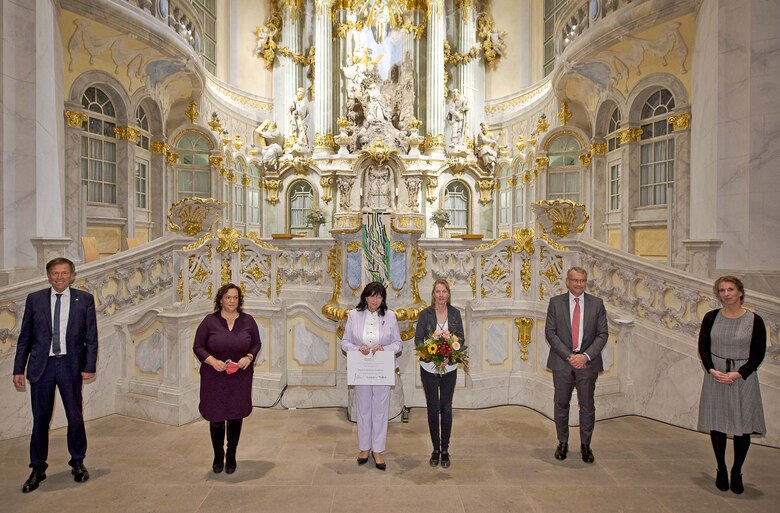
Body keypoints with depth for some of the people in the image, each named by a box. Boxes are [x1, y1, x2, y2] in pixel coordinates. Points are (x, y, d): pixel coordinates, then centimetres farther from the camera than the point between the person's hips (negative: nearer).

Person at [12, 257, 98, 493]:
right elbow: (24, 338, 6)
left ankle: (78, 462, 27)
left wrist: (89, 366, -7)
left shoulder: (84, 299, 0)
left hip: (70, 365, -1)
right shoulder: (34, 299, 4)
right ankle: (37, 469, 26)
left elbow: (91, 337, 0)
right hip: (41, 365, 1)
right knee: (40, 420, 9)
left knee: (75, 417, 8)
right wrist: (19, 369, 2)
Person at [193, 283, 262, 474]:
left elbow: (256, 343, 8)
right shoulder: (210, 321, -6)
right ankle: (218, 456, 31)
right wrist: (212, 361, -17)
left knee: (236, 416, 10)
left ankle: (231, 456, 30)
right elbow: (198, 347, -2)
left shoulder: (248, 321, -1)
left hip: (240, 378, 1)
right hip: (214, 379, -1)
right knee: (216, 418, 7)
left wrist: (249, 357, -11)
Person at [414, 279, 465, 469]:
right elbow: (418, 339, -6)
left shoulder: (455, 313, -2)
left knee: (446, 408, 7)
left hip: (449, 367, 1)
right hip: (429, 367, -1)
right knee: (433, 408, 7)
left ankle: (445, 450, 20)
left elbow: (461, 338, -1)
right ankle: (436, 449, 22)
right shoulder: (425, 314, -6)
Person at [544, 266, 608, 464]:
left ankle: (585, 445, 23)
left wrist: (586, 356, -12)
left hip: (588, 362, 0)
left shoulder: (597, 303, 3)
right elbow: (550, 332, -3)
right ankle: (562, 443, 24)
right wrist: (569, 355, -12)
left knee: (587, 406, 7)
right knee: (561, 404, 9)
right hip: (562, 361, 0)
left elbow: (603, 334, 0)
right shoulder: (555, 302, 1)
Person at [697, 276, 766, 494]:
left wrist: (738, 374, -15)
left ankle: (737, 472, 23)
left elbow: (758, 354, -4)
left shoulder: (755, 320, -6)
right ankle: (721, 470, 26)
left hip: (743, 378, -1)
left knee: (742, 427, 5)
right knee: (717, 424, 8)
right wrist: (712, 370, -12)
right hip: (715, 377, 1)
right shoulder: (711, 317, -1)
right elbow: (703, 347, 2)